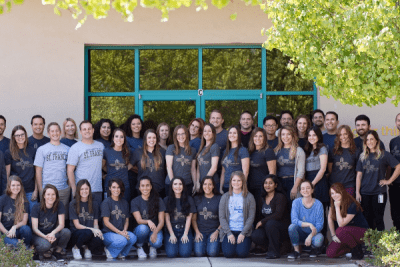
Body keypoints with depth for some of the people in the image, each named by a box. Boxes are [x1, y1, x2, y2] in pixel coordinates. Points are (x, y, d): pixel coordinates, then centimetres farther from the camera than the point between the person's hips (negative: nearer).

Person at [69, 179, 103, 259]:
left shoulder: (94, 204, 11)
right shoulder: (73, 204, -1)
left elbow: (96, 224, 9)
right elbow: (77, 225, -6)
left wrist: (97, 230, -16)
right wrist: (92, 229, -20)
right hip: (76, 234, -2)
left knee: (98, 241, -33)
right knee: (87, 232, -37)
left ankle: (87, 248, 3)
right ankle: (76, 248, -6)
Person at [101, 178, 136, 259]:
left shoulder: (124, 203, 15)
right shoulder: (106, 202, -3)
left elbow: (127, 220, 14)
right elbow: (106, 222, -9)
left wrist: (125, 230, -8)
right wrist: (119, 232, -16)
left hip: (121, 232, 5)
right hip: (108, 233, -5)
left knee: (133, 238, -27)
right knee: (122, 240, -34)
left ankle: (121, 253, 0)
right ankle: (109, 251, -3)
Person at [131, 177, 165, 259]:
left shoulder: (158, 200, 0)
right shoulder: (135, 202, -2)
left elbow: (161, 221, -3)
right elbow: (139, 220, -11)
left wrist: (155, 233, -23)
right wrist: (148, 221, -35)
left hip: (156, 229, 0)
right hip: (140, 231, 0)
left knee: (157, 243, -33)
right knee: (143, 228, -37)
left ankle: (152, 246, 7)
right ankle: (139, 247, -4)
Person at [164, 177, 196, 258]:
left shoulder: (189, 200, 7)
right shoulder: (167, 200, 5)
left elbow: (189, 218, 3)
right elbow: (167, 219, 1)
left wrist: (185, 234, -7)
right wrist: (172, 234, -8)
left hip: (185, 230, 0)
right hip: (171, 230, 0)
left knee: (185, 253, -21)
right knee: (171, 254, -21)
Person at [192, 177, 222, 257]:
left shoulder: (219, 199, 6)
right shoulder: (197, 199, 12)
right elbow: (193, 218, 11)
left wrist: (217, 231, -8)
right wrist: (197, 232, -3)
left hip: (214, 231, -1)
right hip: (200, 231, 1)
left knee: (212, 253, -24)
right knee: (199, 253, -22)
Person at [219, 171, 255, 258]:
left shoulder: (249, 197, 4)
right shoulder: (225, 197, 7)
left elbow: (251, 217, -1)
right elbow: (222, 217, 2)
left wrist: (243, 233, -11)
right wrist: (229, 233, -10)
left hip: (244, 232, -1)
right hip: (228, 231, 1)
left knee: (242, 253, -23)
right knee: (228, 253, -22)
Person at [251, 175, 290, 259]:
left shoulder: (280, 197, -8)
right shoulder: (261, 198, 12)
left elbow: (278, 215, -19)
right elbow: (260, 215, 18)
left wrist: (262, 222, -17)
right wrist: (258, 224, -2)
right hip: (266, 227, 5)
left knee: (270, 223, -38)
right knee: (255, 236, -26)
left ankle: (274, 251, -21)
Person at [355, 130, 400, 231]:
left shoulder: (384, 155, -2)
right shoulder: (363, 156, 10)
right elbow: (359, 175, 9)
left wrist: (389, 181, -6)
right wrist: (357, 192, 2)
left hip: (379, 192, -3)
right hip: (365, 193, 4)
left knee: (378, 219, -1)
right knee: (367, 219, 7)